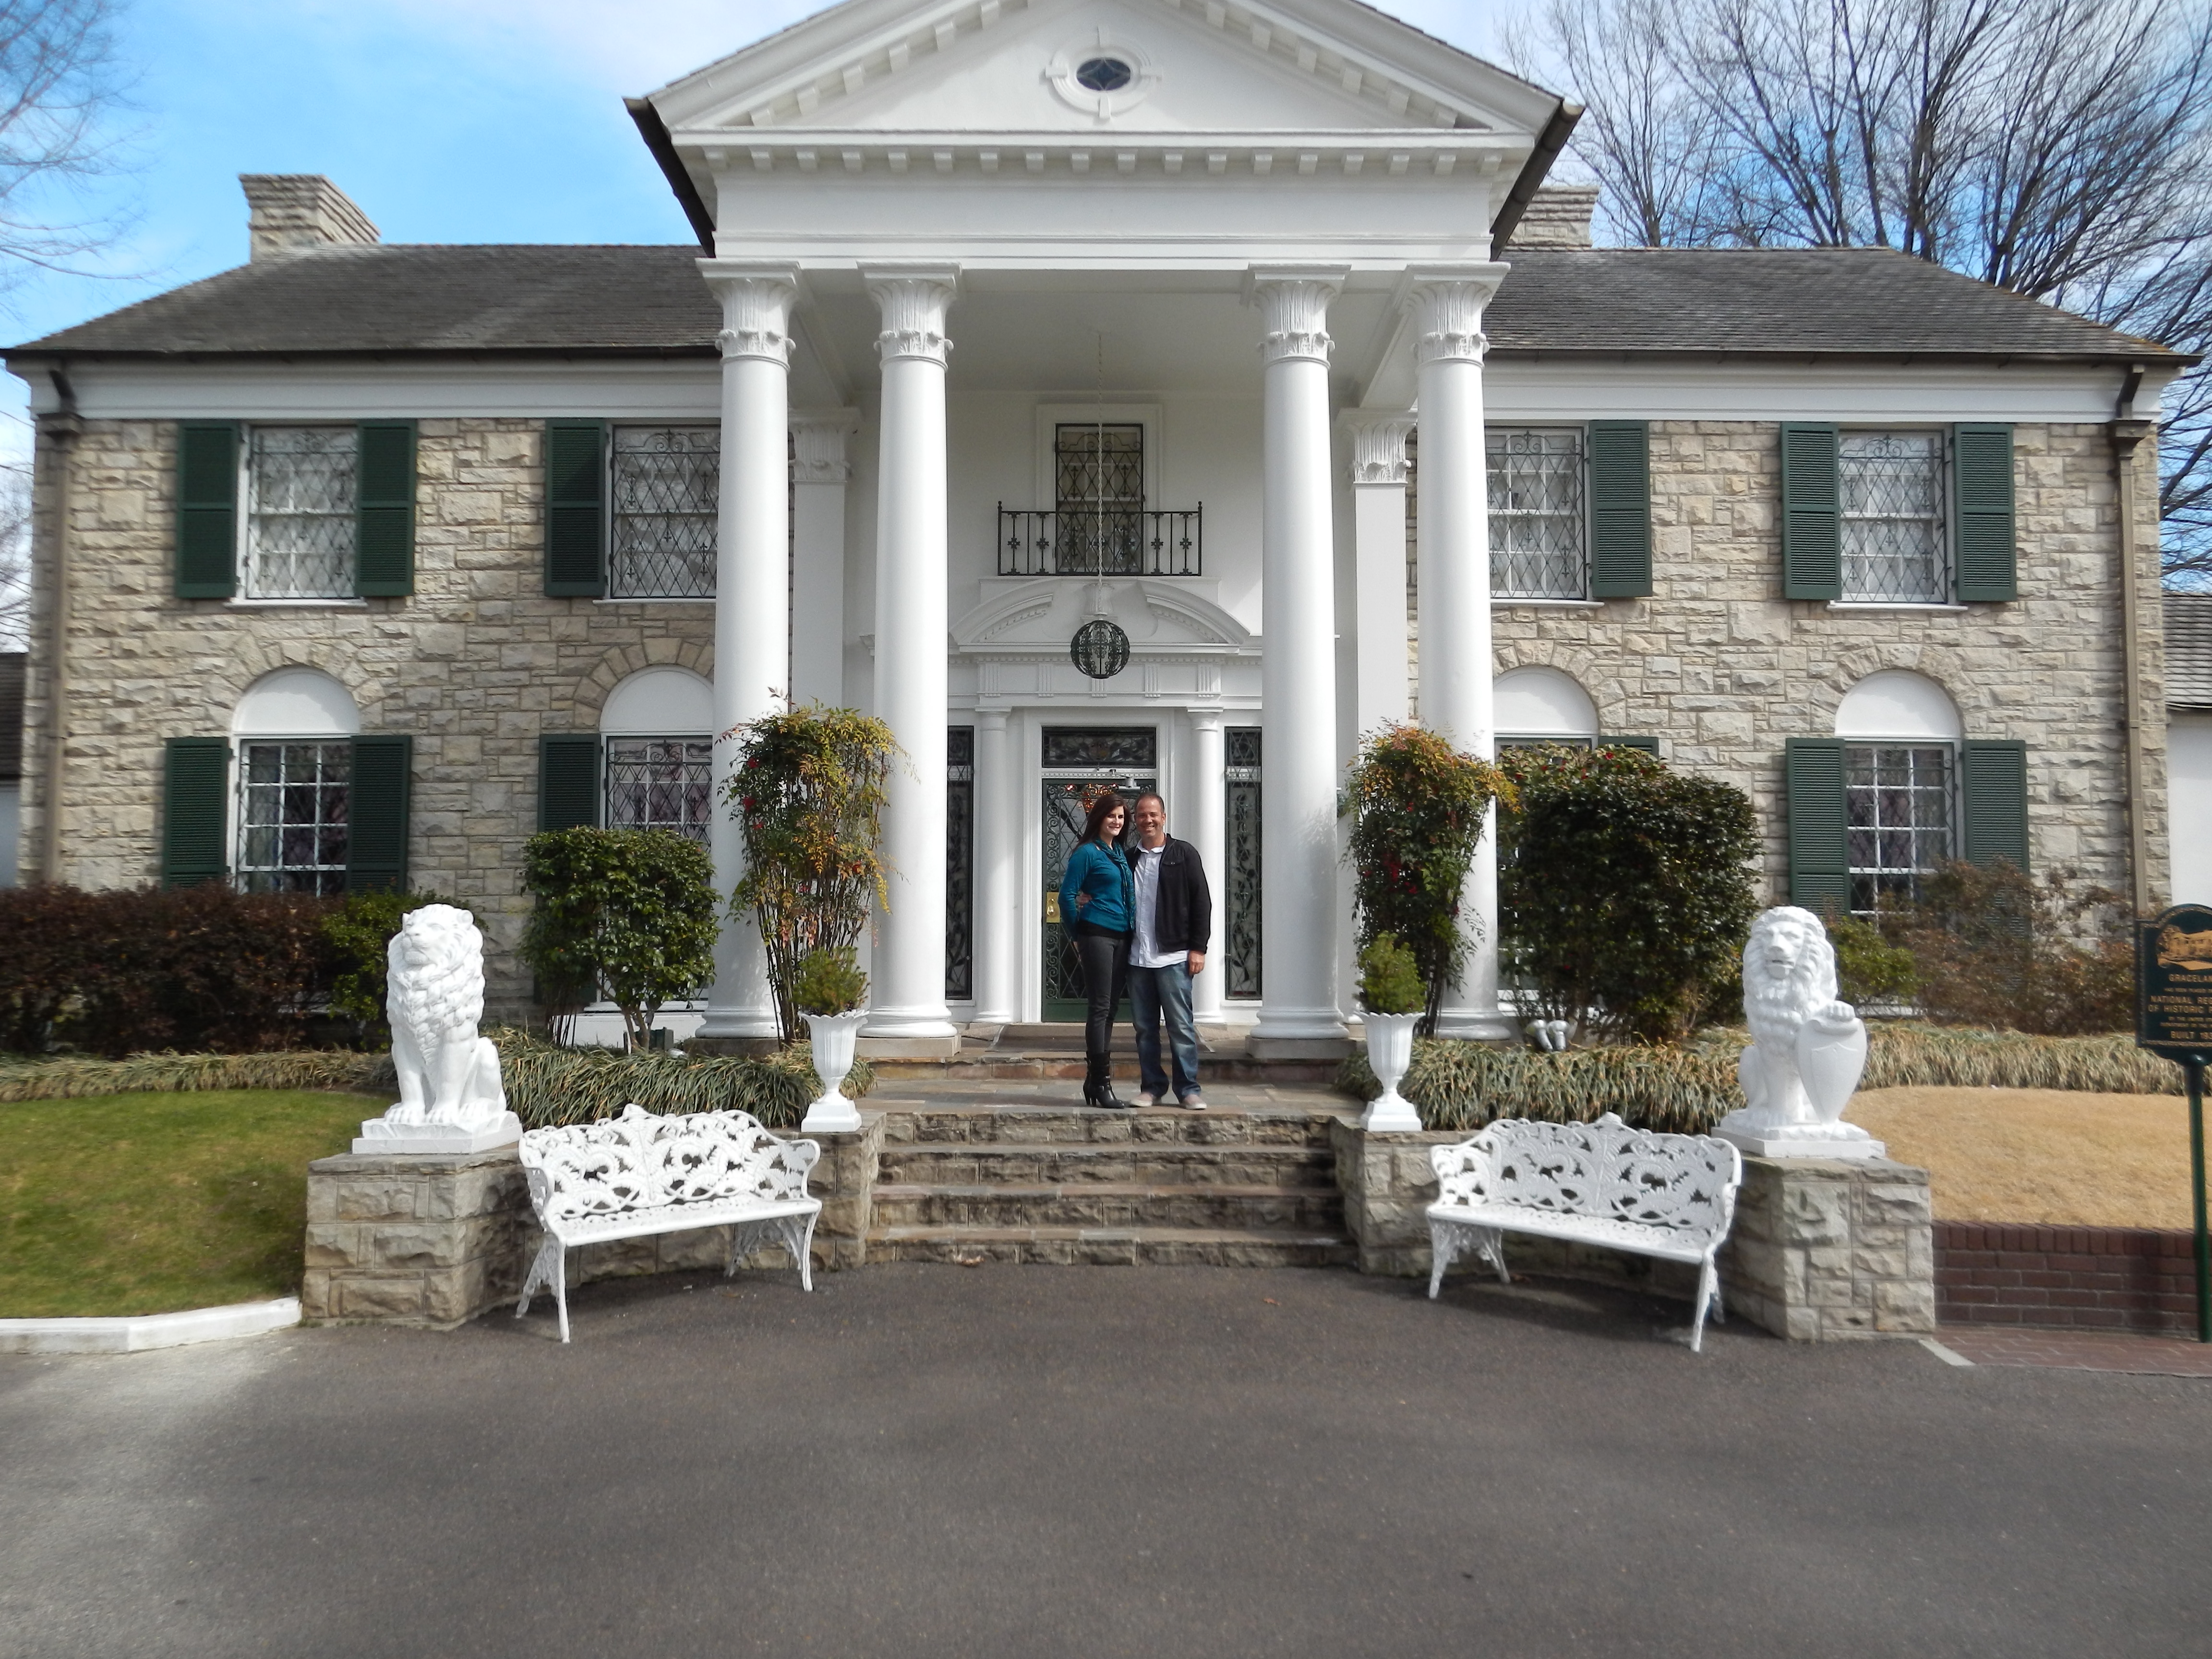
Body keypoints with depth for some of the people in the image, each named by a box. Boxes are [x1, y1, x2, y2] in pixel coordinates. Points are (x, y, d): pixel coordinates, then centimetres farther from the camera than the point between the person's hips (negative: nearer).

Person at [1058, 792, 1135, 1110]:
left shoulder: (1121, 853, 17)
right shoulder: (1087, 853, -5)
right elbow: (1067, 895, -8)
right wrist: (1078, 933, -1)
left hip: (1121, 937, 7)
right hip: (1097, 935, -7)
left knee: (1109, 1009, 9)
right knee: (1101, 1007, -7)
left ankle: (1095, 1081, 16)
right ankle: (1101, 1083, -4)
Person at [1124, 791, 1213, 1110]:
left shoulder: (1183, 854, 2)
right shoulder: (1129, 859, 13)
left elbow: (1202, 901, -1)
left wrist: (1198, 948, -7)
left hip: (1173, 956, -4)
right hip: (1137, 958, 4)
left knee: (1181, 1026, -2)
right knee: (1144, 1027, 8)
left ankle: (1188, 1089, 5)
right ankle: (1152, 1086, 17)